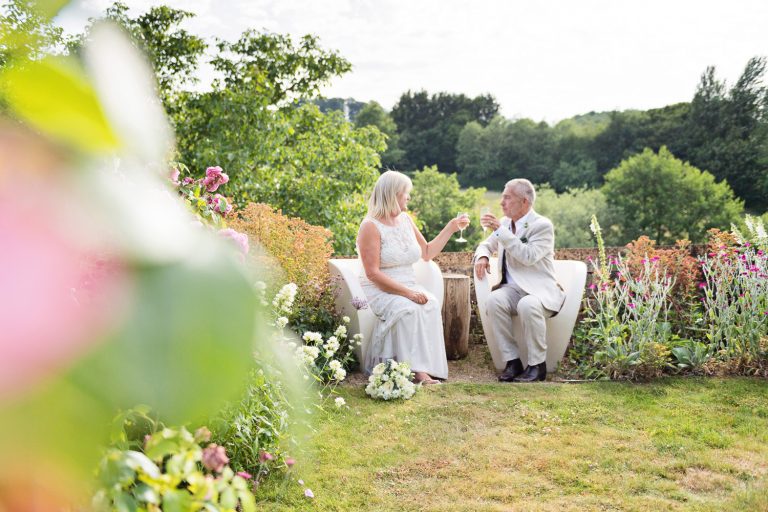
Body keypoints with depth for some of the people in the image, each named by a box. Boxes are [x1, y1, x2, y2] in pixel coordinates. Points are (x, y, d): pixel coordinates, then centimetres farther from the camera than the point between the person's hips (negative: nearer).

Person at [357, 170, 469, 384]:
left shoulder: (405, 220, 13)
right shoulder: (370, 226, -10)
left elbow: (427, 253, 22)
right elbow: (372, 273, -16)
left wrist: (451, 228, 16)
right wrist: (407, 292, -23)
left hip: (409, 288, 6)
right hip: (379, 291, -6)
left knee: (432, 304, -26)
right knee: (409, 309, -34)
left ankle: (424, 369, -30)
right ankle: (416, 369, -32)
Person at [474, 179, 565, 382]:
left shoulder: (542, 225, -8)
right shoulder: (504, 222, 12)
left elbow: (528, 256, -23)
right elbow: (486, 245, 26)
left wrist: (500, 230, -22)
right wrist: (482, 257, 1)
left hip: (540, 290, -5)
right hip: (513, 288, 5)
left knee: (528, 305, -38)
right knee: (494, 300, -28)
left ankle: (537, 365, -19)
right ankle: (512, 361, -19)